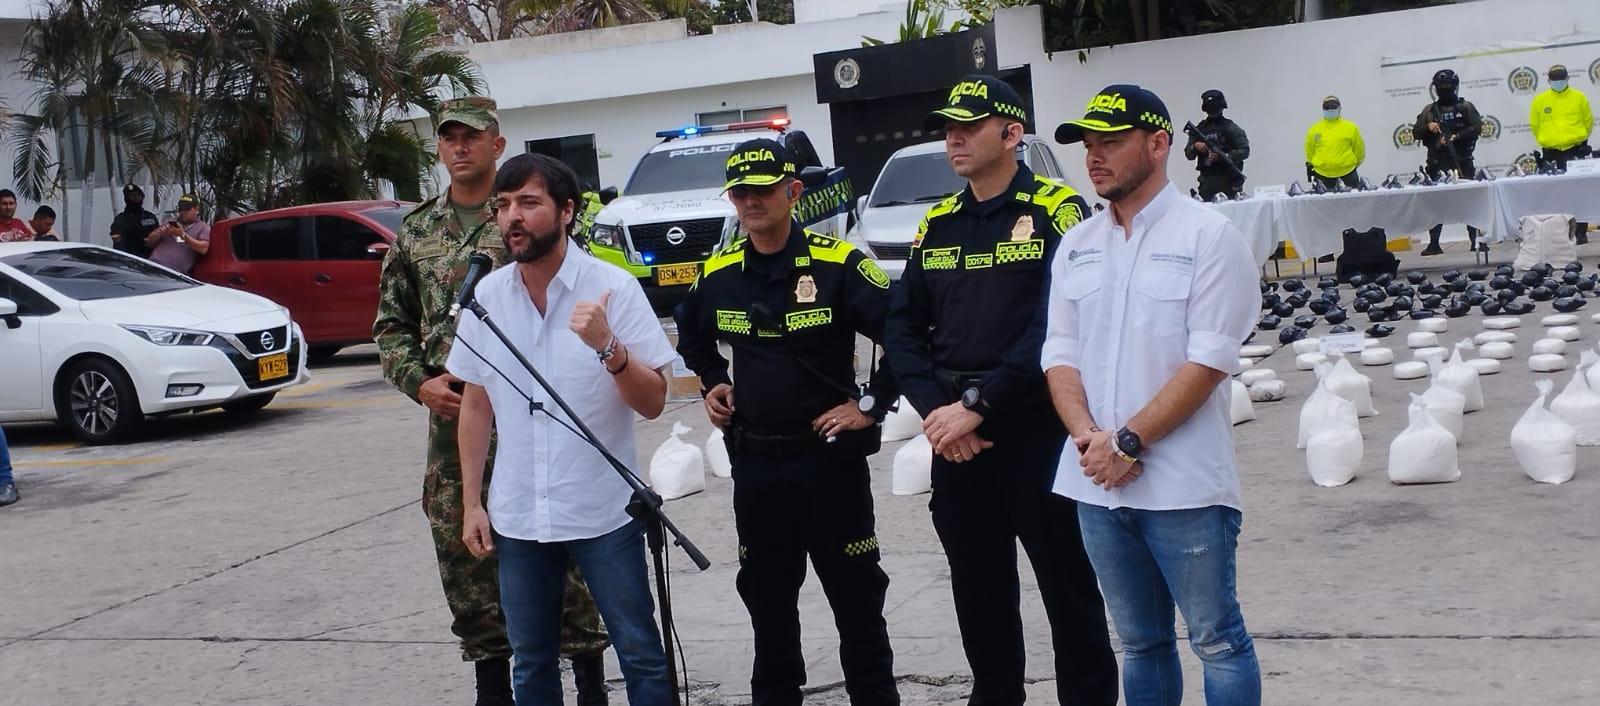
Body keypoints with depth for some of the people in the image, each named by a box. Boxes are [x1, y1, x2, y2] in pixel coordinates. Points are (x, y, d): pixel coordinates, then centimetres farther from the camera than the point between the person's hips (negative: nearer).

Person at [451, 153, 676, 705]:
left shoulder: (613, 287, -10)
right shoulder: (485, 296, 0)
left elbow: (653, 404, -10)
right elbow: (476, 406, 9)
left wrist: (607, 346, -27)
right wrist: (471, 503, 8)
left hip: (604, 513, -3)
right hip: (517, 516, 4)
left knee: (640, 654, 5)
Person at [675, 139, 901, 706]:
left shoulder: (838, 264, -12)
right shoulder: (717, 275, 4)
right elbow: (692, 336, 25)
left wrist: (872, 405, -13)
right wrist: (712, 383, 11)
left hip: (829, 455, -4)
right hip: (753, 462, 5)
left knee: (856, 595, 4)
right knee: (766, 596, 15)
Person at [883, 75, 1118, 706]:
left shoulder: (1056, 213, -6)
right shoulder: (937, 224, 12)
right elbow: (904, 328, 9)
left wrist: (977, 404, -18)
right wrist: (935, 410, -7)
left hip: (1038, 428, -5)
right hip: (955, 436, 6)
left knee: (1068, 585, 4)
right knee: (978, 588, 14)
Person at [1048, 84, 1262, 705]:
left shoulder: (1208, 236, -6)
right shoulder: (1076, 246, 11)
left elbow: (1208, 361, -13)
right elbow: (1060, 354, 8)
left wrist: (1129, 442, -16)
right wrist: (1089, 437, -9)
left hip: (1183, 486, -5)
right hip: (1099, 483, 5)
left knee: (1216, 640, 3)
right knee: (1140, 643, 16)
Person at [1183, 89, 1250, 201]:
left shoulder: (1231, 128, 3)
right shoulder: (1199, 129, 13)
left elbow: (1245, 151, -3)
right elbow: (1188, 154, 14)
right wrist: (1195, 147, -8)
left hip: (1228, 181, -3)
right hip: (1207, 182, 3)